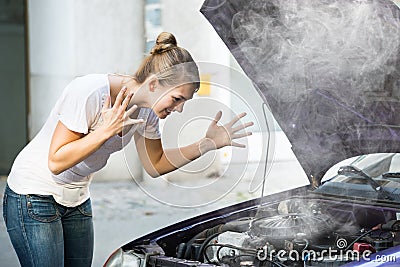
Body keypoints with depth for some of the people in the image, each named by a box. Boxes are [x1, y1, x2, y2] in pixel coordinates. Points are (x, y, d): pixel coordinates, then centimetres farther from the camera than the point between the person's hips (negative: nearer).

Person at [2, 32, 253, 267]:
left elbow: (155, 165, 7)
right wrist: (105, 130, -34)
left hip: (77, 202, 7)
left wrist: (208, 144, -5)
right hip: (34, 198, -7)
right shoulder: (89, 92, -29)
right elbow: (56, 162, -26)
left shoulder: (147, 112, -7)